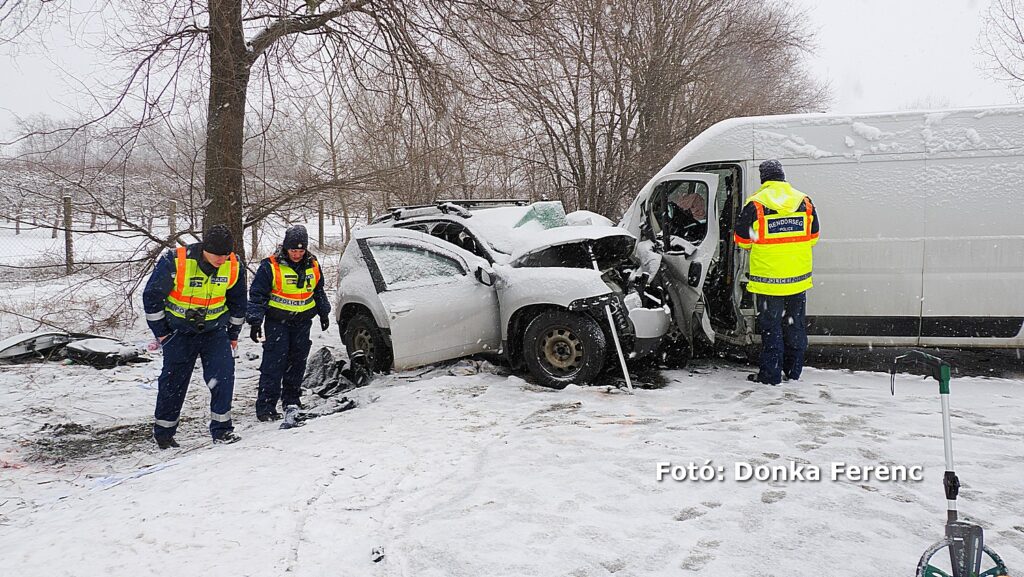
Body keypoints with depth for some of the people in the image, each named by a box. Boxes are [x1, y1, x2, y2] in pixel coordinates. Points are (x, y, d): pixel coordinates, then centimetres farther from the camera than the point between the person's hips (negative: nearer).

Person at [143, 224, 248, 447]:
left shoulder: (234, 266, -12)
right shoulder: (174, 262, -22)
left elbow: (238, 302, 7)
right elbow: (152, 296, -10)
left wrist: (233, 334, 12)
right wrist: (161, 332, -6)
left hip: (215, 329, 2)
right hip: (179, 331, -2)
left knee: (223, 374, -11)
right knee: (173, 381, 6)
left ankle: (221, 429, 0)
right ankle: (163, 432, 24)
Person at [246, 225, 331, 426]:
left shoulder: (312, 266, 5)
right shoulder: (270, 266, -11)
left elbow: (319, 292, 21)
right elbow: (257, 295, -8)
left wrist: (324, 313, 25)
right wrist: (255, 322, -11)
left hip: (302, 322, 5)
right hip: (277, 321, -5)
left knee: (297, 362, 10)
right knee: (274, 363, -9)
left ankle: (291, 401, 22)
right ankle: (265, 406, -5)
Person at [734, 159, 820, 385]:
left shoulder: (755, 204, -11)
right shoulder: (804, 202, 3)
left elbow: (743, 240, -4)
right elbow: (813, 237, 12)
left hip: (768, 279, -4)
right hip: (798, 278, 4)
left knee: (770, 326, 4)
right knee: (795, 323, 15)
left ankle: (771, 374, 8)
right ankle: (794, 371, 24)